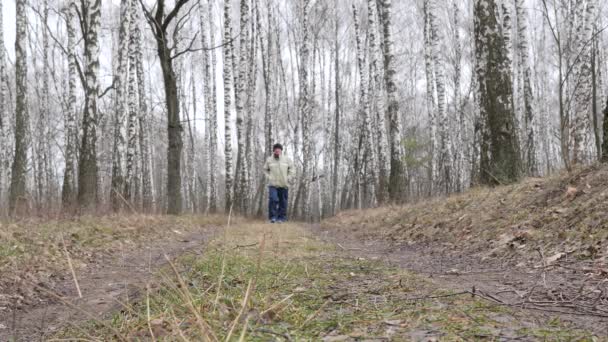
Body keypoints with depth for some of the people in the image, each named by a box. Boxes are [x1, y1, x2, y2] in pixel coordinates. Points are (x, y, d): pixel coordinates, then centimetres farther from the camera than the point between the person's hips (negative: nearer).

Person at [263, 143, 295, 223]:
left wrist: (289, 178, 0)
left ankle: (282, 217, 11)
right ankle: (273, 217, -9)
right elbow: (265, 169, 16)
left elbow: (292, 169, 10)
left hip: (284, 185, 1)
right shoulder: (269, 160, 4)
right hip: (273, 184, -1)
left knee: (283, 201, 3)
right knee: (273, 199, -16)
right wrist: (268, 177, 2)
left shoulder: (287, 160, 3)